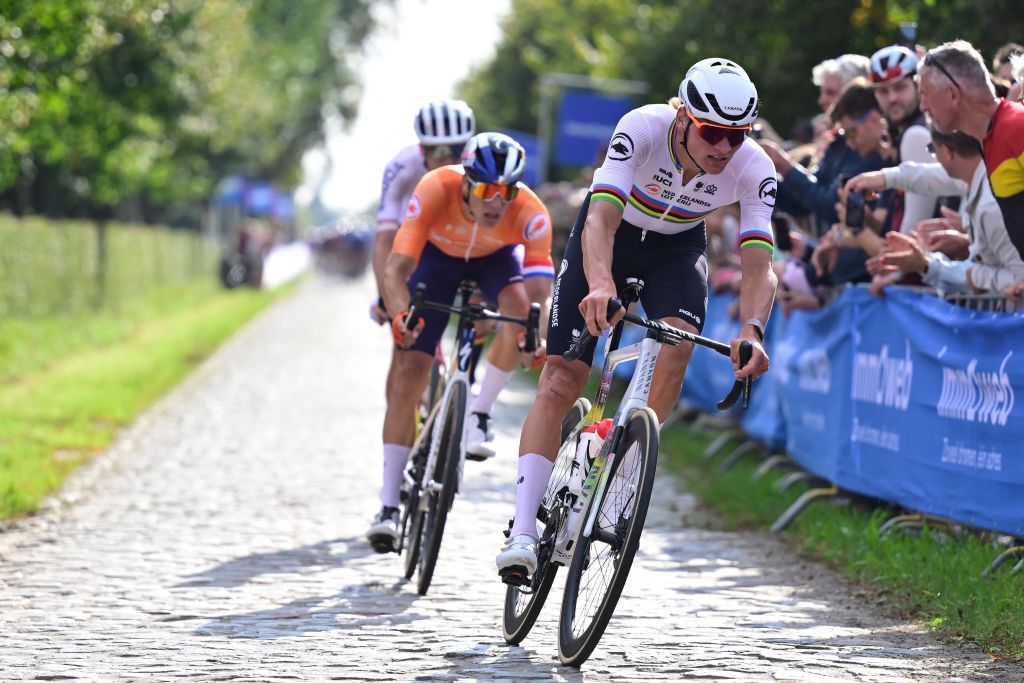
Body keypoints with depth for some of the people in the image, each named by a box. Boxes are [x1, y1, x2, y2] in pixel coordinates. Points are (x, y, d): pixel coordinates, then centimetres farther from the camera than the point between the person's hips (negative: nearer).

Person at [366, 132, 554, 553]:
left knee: (520, 307, -34)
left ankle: (480, 414, -10)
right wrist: (400, 314, -59)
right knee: (408, 375, -11)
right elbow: (396, 268, -41)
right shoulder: (435, 191, -38)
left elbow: (540, 293, -40)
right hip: (438, 254, 0)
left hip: (496, 257, 0)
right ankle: (388, 507, -7)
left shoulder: (530, 215, -36)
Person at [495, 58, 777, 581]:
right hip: (611, 235, -2)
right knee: (562, 377, -12)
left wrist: (751, 331, -53)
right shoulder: (643, 128, -35)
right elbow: (600, 220, -43)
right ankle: (522, 533, -14)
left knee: (677, 347, -28)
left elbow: (758, 268, -33)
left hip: (677, 248, 2)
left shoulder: (754, 169, -28)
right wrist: (600, 285, -62)